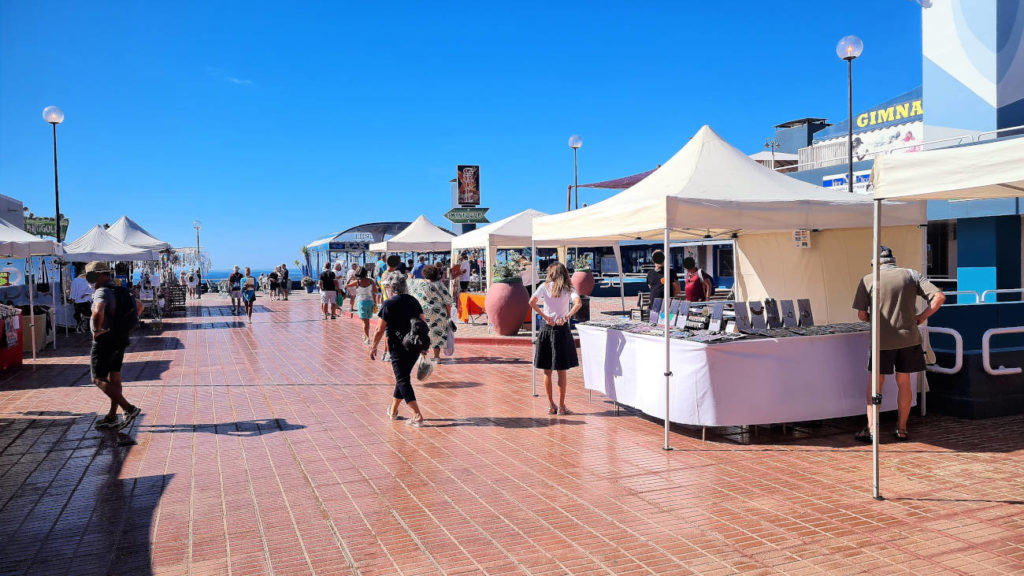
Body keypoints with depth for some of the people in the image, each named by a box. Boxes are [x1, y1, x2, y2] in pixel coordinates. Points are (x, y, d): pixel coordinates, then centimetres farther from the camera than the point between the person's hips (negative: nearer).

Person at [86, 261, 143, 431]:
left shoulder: (102, 292, -17)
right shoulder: (121, 291, 12)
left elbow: (98, 312, -37)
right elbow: (139, 306, 27)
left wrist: (96, 330, -20)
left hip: (105, 339, -9)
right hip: (121, 339, 9)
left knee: (99, 379, -2)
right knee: (114, 378, 11)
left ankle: (129, 409, -12)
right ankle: (112, 418, 16)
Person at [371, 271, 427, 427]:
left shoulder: (388, 304, -9)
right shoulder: (413, 301, 8)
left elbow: (380, 330, -9)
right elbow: (423, 324, 10)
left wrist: (374, 347, 3)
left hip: (399, 347, -6)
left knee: (403, 380, -2)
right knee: (403, 377, 19)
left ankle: (417, 415, -13)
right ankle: (393, 410, 33)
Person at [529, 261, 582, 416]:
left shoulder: (544, 286, 1)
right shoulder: (568, 288, 1)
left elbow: (532, 302, -13)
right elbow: (578, 302, -17)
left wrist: (545, 316, -8)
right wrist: (566, 317, -14)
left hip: (546, 328, 1)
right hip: (562, 330, -1)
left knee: (547, 372, 10)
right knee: (561, 372, 6)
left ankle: (551, 406, 15)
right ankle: (561, 406, 9)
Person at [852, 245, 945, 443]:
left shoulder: (868, 280, -2)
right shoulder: (911, 275, 4)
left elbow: (861, 315, -2)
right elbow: (939, 297, -3)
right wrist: (921, 317, 4)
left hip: (882, 340, -2)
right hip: (908, 337, 2)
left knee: (875, 382, 10)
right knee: (904, 383, 13)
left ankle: (871, 429, 7)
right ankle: (901, 429, 19)